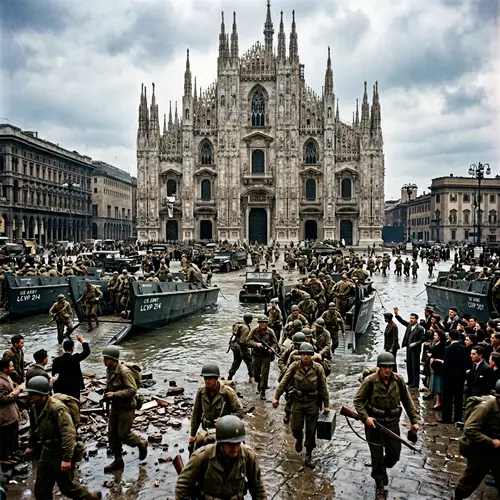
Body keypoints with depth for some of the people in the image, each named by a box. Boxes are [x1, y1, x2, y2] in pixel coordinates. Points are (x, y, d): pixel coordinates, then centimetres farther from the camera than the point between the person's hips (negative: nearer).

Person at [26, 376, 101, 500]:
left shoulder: (57, 408, -27)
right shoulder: (36, 407, 0)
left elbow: (69, 434, -27)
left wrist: (67, 458, -27)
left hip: (61, 454, -8)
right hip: (47, 452, 8)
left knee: (66, 486, 6)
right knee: (41, 489, 13)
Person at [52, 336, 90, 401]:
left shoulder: (56, 360, -1)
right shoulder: (74, 358, -15)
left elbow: (54, 376, 5)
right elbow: (87, 351, -5)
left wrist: (56, 391, 14)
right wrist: (82, 340, 9)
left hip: (61, 390, 5)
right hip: (74, 389, -5)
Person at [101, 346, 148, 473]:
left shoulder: (124, 371, -24)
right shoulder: (109, 370, 2)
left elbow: (132, 390, -26)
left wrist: (114, 394, -30)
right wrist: (107, 393, 2)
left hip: (126, 407, -8)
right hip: (115, 406, 8)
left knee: (123, 434, -2)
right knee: (112, 434, 10)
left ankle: (142, 444, 26)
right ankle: (118, 460, 24)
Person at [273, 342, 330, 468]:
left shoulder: (318, 368, -9)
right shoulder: (294, 367, -8)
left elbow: (323, 387, -1)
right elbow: (284, 382, -2)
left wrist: (326, 405, 3)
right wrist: (276, 397, -4)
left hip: (312, 402, 0)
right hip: (297, 401, 0)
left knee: (311, 431, 5)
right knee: (296, 428, 5)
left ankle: (308, 455, 23)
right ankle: (299, 439, 41)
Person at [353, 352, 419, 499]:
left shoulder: (398, 380, -7)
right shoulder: (370, 381, -17)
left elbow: (407, 401, 4)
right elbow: (358, 400, -9)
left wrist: (414, 421, 4)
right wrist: (365, 417, -20)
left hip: (392, 422, 3)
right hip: (374, 422, -3)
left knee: (394, 454, 11)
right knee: (377, 456, 6)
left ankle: (382, 469, 44)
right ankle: (380, 486, 26)